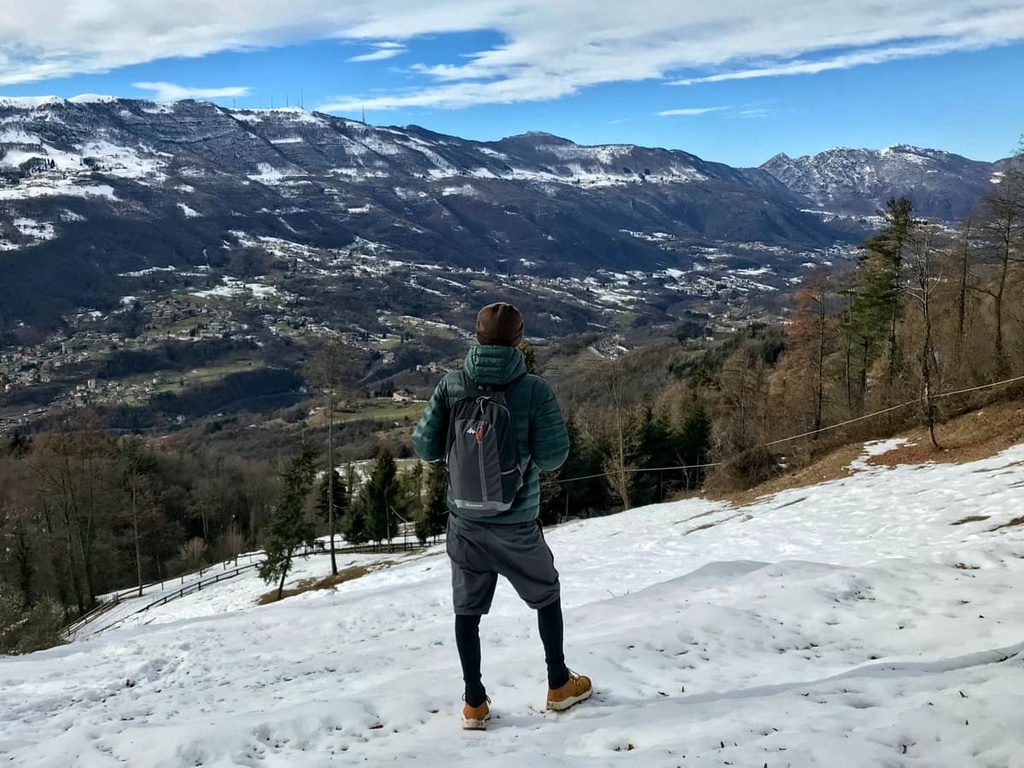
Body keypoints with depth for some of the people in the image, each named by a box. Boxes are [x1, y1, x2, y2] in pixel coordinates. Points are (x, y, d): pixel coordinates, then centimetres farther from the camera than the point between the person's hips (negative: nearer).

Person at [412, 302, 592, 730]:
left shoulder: (451, 385, -8)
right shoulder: (534, 389, -15)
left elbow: (425, 447, -6)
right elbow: (552, 458, -15)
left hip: (465, 521, 2)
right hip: (517, 522, -2)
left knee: (468, 610, 17)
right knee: (547, 597, 22)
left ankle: (474, 703, 23)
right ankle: (559, 685, 33)